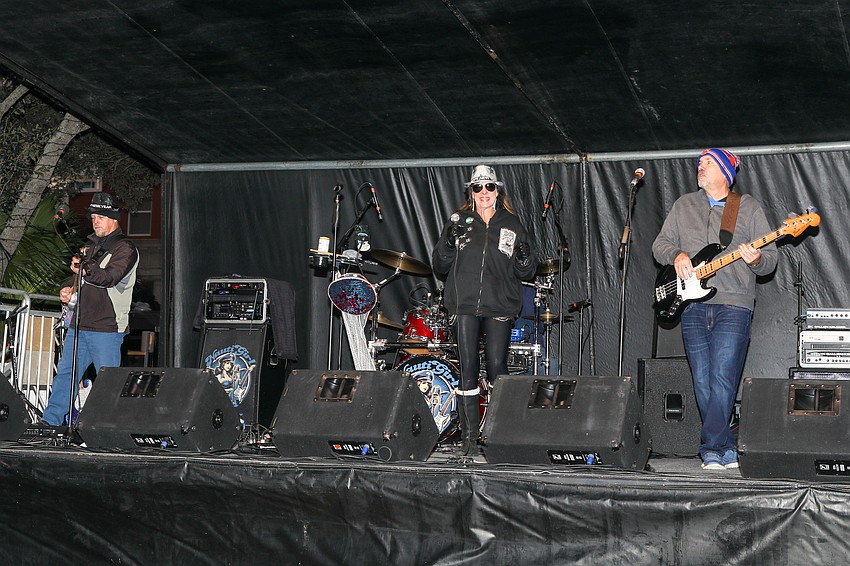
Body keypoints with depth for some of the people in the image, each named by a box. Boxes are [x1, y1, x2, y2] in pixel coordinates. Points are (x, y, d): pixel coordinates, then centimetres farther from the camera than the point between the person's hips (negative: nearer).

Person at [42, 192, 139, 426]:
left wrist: (85, 271, -36)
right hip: (79, 325, 8)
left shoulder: (125, 248, -5)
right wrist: (71, 293, 10)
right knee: (65, 372, 4)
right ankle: (50, 420, 5)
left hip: (106, 329, -7)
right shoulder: (92, 245, 20)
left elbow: (110, 277, -22)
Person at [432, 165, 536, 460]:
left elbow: (524, 273, 12)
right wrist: (449, 243, -11)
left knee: (497, 367, -4)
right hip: (464, 305, 0)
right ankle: (469, 438, 1)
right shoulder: (458, 221, 10)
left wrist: (524, 259, -10)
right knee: (468, 369, -2)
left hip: (499, 306, 0)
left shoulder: (511, 225, 11)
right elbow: (439, 266, 7)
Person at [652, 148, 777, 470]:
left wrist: (756, 260, -16)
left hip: (734, 304, -3)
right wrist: (676, 255, -5)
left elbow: (770, 260, 6)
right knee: (703, 386, 1)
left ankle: (711, 449, -10)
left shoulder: (749, 209, 9)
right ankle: (727, 450, 10)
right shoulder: (683, 206, 18)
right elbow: (660, 244, 16)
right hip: (692, 306, 4)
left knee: (722, 381, -14)